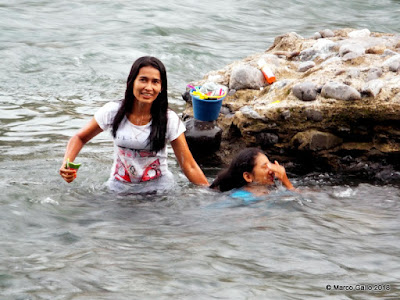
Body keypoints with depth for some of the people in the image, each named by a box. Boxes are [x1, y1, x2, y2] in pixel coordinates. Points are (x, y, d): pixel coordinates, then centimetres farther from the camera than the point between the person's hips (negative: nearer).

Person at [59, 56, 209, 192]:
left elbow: (190, 167, -6)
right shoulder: (113, 112, -5)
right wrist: (67, 164, -11)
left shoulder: (169, 119, -8)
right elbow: (80, 138, 8)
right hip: (120, 186, 2)